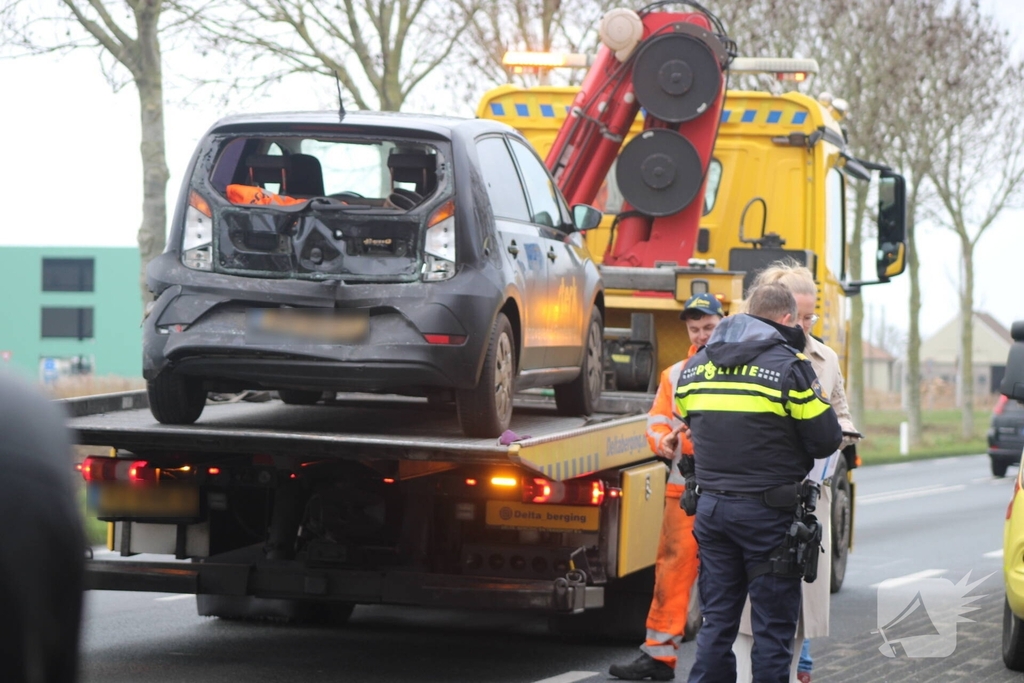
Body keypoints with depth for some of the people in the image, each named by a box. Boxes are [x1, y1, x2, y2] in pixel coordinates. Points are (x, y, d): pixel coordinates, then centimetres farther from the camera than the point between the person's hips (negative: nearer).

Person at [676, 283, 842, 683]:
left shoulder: (694, 367, 8)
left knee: (717, 619, 11)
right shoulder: (789, 365, -10)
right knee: (773, 624, 1)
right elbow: (826, 440, -9)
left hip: (711, 506, 5)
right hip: (767, 513, -5)